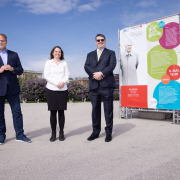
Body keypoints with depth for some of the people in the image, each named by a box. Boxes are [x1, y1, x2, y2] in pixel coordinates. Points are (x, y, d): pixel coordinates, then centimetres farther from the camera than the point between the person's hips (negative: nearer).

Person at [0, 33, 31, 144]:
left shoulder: (14, 55, 13)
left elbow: (20, 70, 10)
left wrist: (12, 69, -10)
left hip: (12, 88, 2)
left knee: (17, 112, 3)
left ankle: (20, 135, 12)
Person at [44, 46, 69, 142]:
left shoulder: (64, 63, 14)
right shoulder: (48, 62, 9)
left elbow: (67, 75, 8)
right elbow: (46, 75, 0)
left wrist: (63, 82, -13)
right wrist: (56, 83, -13)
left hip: (63, 90, 1)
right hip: (51, 90, -1)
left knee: (61, 111, 3)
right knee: (53, 112, 0)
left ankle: (61, 133, 10)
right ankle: (53, 133, 6)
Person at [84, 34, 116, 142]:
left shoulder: (111, 53, 13)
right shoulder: (90, 55, 22)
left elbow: (112, 65, -3)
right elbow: (86, 67, 6)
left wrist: (101, 73, -16)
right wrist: (94, 74, -12)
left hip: (107, 85, -3)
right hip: (94, 85, 3)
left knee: (108, 109, 0)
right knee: (95, 109, 6)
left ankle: (109, 132, 9)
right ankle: (96, 132, 17)